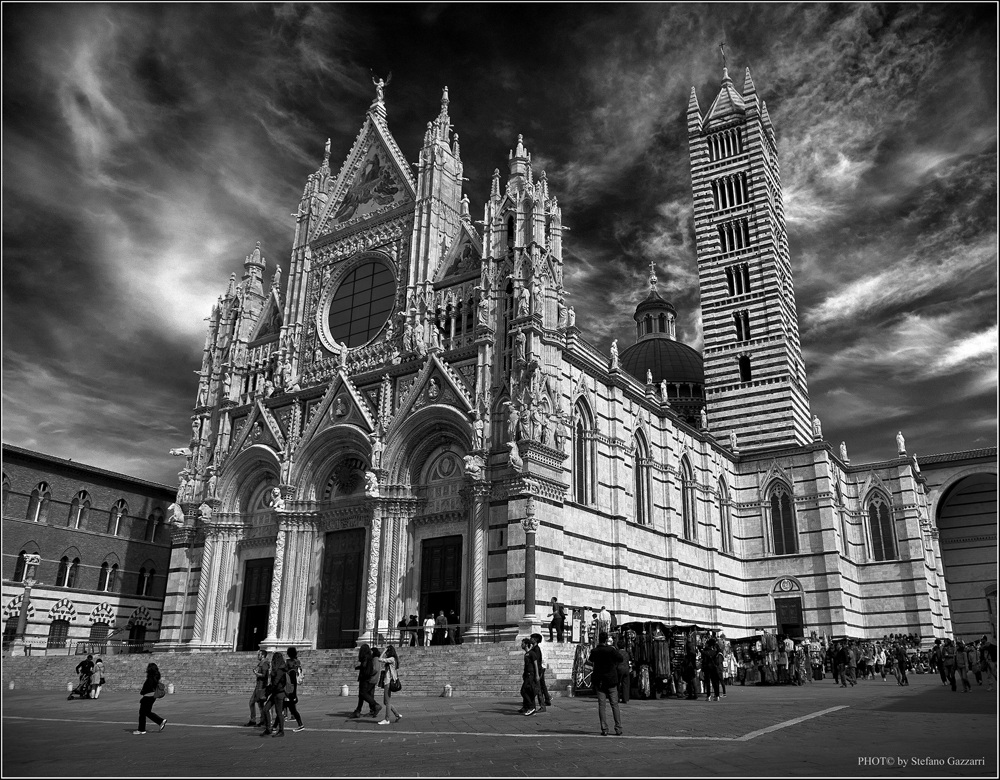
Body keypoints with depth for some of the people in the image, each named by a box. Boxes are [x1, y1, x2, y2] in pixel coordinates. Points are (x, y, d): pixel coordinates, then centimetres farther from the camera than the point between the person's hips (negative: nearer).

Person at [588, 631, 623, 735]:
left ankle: (604, 729, -1)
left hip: (599, 682, 2)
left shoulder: (594, 651, -2)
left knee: (602, 705, 3)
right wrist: (616, 650, 9)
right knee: (614, 704, 6)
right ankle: (618, 729, 5)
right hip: (611, 681, -1)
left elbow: (590, 661, 15)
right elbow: (622, 659, -6)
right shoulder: (611, 650, -12)